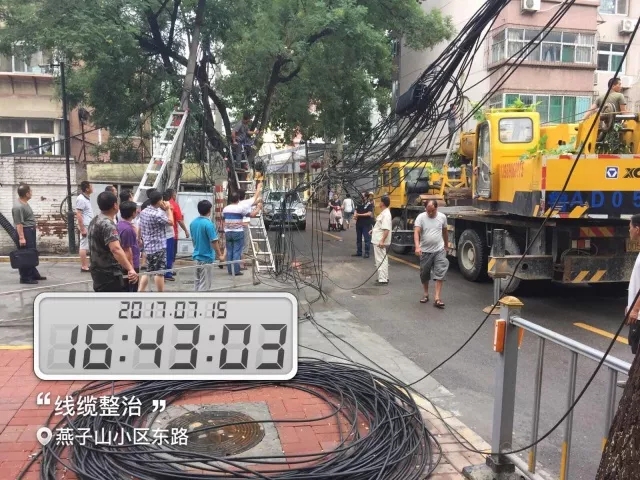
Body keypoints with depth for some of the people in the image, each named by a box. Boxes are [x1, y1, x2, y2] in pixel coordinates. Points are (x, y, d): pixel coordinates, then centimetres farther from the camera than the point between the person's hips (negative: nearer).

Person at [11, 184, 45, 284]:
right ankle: (25, 278, 1)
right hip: (25, 232, -11)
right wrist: (21, 237, -26)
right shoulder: (18, 207, -21)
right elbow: (18, 224, -24)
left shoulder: (25, 203, 11)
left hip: (30, 231, 11)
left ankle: (34, 274, 27)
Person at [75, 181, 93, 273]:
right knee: (84, 246, -6)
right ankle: (84, 266, -4)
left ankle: (85, 265, 18)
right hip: (85, 226, -10)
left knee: (87, 246, 12)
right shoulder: (81, 199, -14)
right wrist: (82, 229, -21)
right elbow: (78, 215, -19)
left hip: (89, 226, 10)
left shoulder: (87, 198, 15)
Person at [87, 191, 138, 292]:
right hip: (109, 274, -11)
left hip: (99, 271, 11)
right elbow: (116, 249, -38)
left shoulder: (95, 221, 11)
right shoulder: (107, 224, -22)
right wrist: (130, 269, -48)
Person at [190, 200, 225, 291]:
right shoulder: (208, 224, -19)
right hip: (206, 258, -8)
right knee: (205, 284, -1)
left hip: (196, 256, 8)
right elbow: (214, 242, -17)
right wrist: (220, 255, -7)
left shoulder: (193, 223, 4)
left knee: (198, 282, 18)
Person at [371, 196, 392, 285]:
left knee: (381, 260, -6)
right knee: (382, 259, 17)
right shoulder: (383, 212, 12)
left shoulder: (386, 214, -20)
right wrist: (374, 230, 24)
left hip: (380, 242, -11)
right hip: (378, 240, 11)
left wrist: (382, 241, -30)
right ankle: (384, 277, 27)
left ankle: (383, 279, -2)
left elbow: (386, 229, -27)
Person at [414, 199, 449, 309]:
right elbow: (416, 232, -19)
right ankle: (426, 294, 30)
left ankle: (437, 298, -7)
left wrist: (446, 245, 21)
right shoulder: (421, 217, -8)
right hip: (425, 251, 0)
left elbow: (444, 232, 13)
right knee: (424, 274, 11)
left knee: (439, 274, -8)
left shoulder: (442, 217, 0)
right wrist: (417, 246, -33)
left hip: (439, 250, 0)